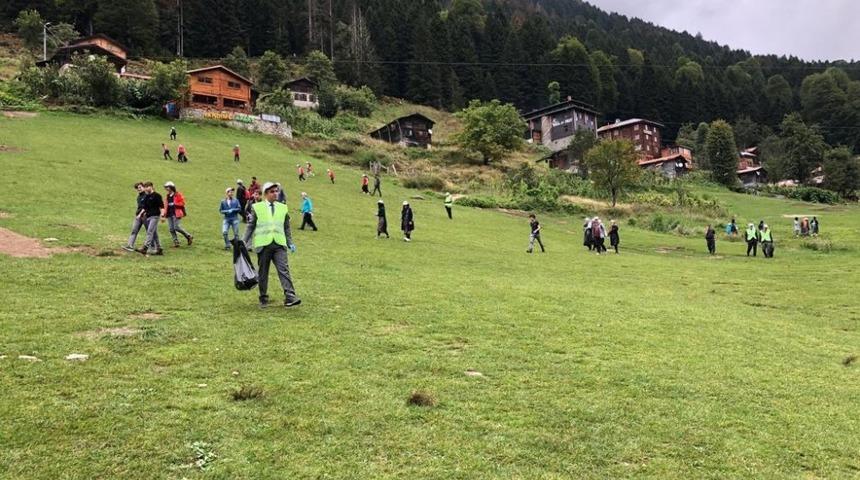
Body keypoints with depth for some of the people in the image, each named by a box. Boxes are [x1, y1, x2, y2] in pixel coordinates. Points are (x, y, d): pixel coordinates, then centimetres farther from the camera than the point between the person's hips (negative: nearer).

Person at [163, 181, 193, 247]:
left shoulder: (178, 195, -5)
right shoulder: (168, 196, 16)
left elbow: (182, 203, -10)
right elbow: (166, 205, 19)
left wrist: (175, 204, -17)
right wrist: (164, 213, 13)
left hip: (176, 214, -7)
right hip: (169, 214, 7)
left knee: (177, 227, -14)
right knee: (171, 229, 2)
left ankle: (189, 236, 4)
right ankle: (176, 242, 9)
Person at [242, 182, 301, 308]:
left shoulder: (283, 208, 14)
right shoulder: (257, 208, 6)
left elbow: (287, 228, 17)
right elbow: (250, 226, 9)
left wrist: (290, 243, 8)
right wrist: (244, 242, 3)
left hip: (279, 244, 1)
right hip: (263, 244, -1)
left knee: (284, 270, -12)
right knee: (263, 273, 5)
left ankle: (290, 297, -19)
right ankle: (263, 299, 17)